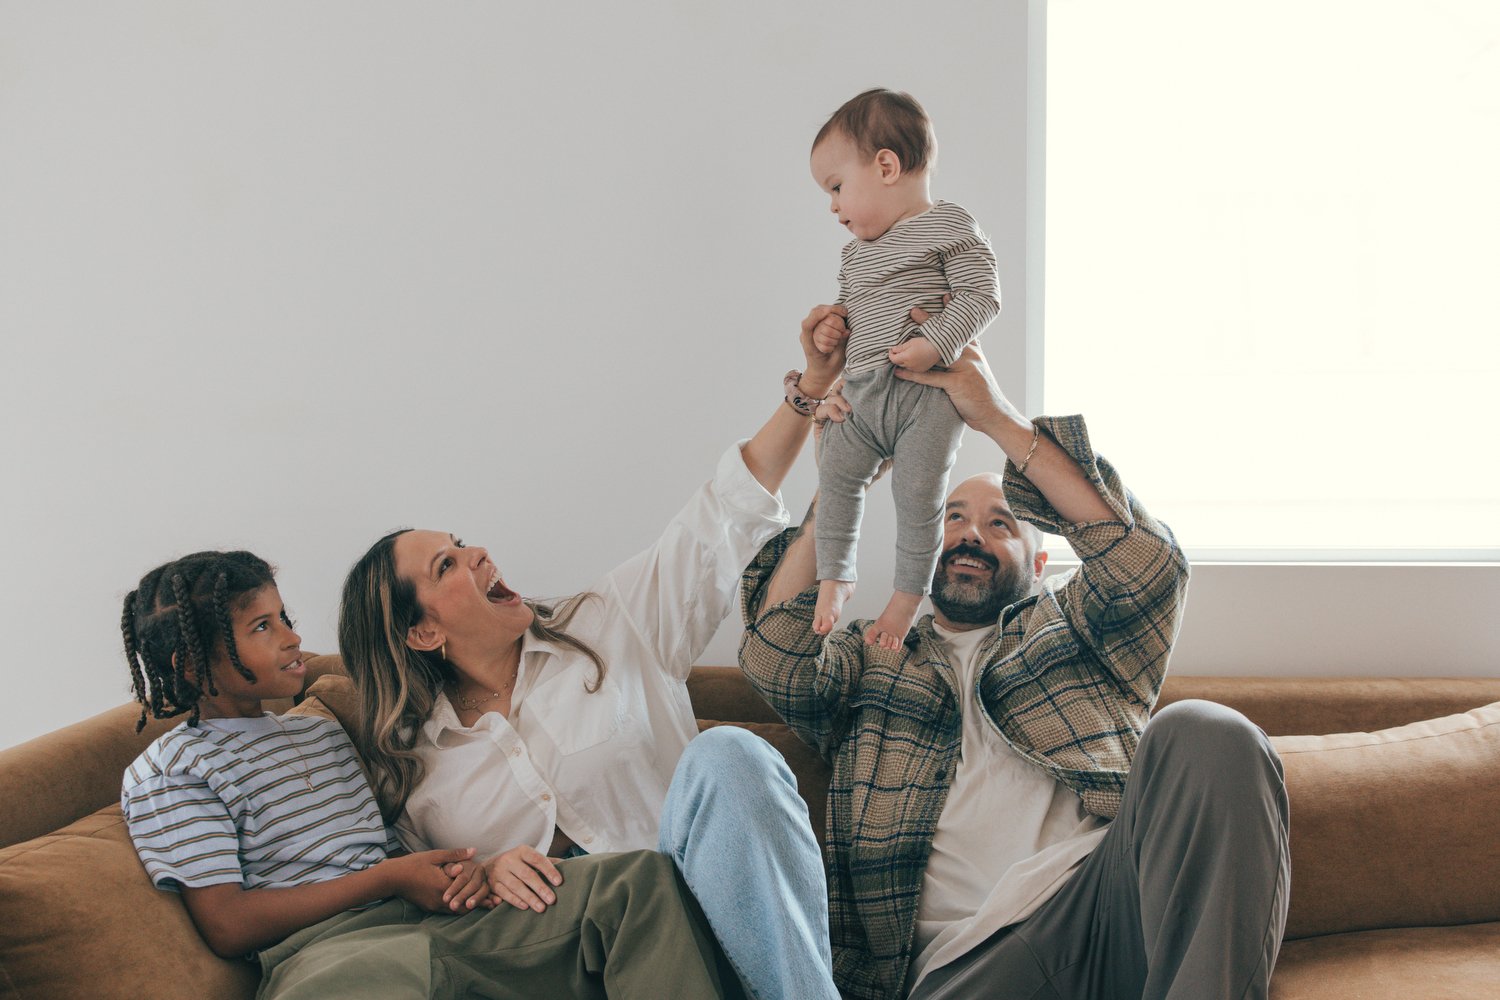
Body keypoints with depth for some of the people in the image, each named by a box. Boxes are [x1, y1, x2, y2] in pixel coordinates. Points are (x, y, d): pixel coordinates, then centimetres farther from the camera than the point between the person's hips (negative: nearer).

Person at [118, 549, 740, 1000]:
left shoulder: (321, 733, 31)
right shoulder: (165, 771, 7)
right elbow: (228, 926, -4)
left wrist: (456, 869, 2)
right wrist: (388, 879, -4)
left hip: (431, 917, 7)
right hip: (326, 946, -7)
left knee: (644, 880, -16)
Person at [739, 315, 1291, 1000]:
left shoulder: (1069, 624, 29)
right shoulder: (868, 661, 29)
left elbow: (1147, 560, 6)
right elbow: (775, 659, 7)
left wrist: (997, 417, 3)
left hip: (1110, 893, 3)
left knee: (1202, 734, -32)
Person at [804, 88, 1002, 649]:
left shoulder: (948, 227, -4)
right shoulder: (858, 253, 21)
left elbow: (982, 295, -11)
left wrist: (935, 343, -22)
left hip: (926, 397, -7)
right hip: (861, 395, 7)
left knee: (917, 494, -6)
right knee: (836, 475, -2)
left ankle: (908, 597, 9)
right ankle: (834, 576, 14)